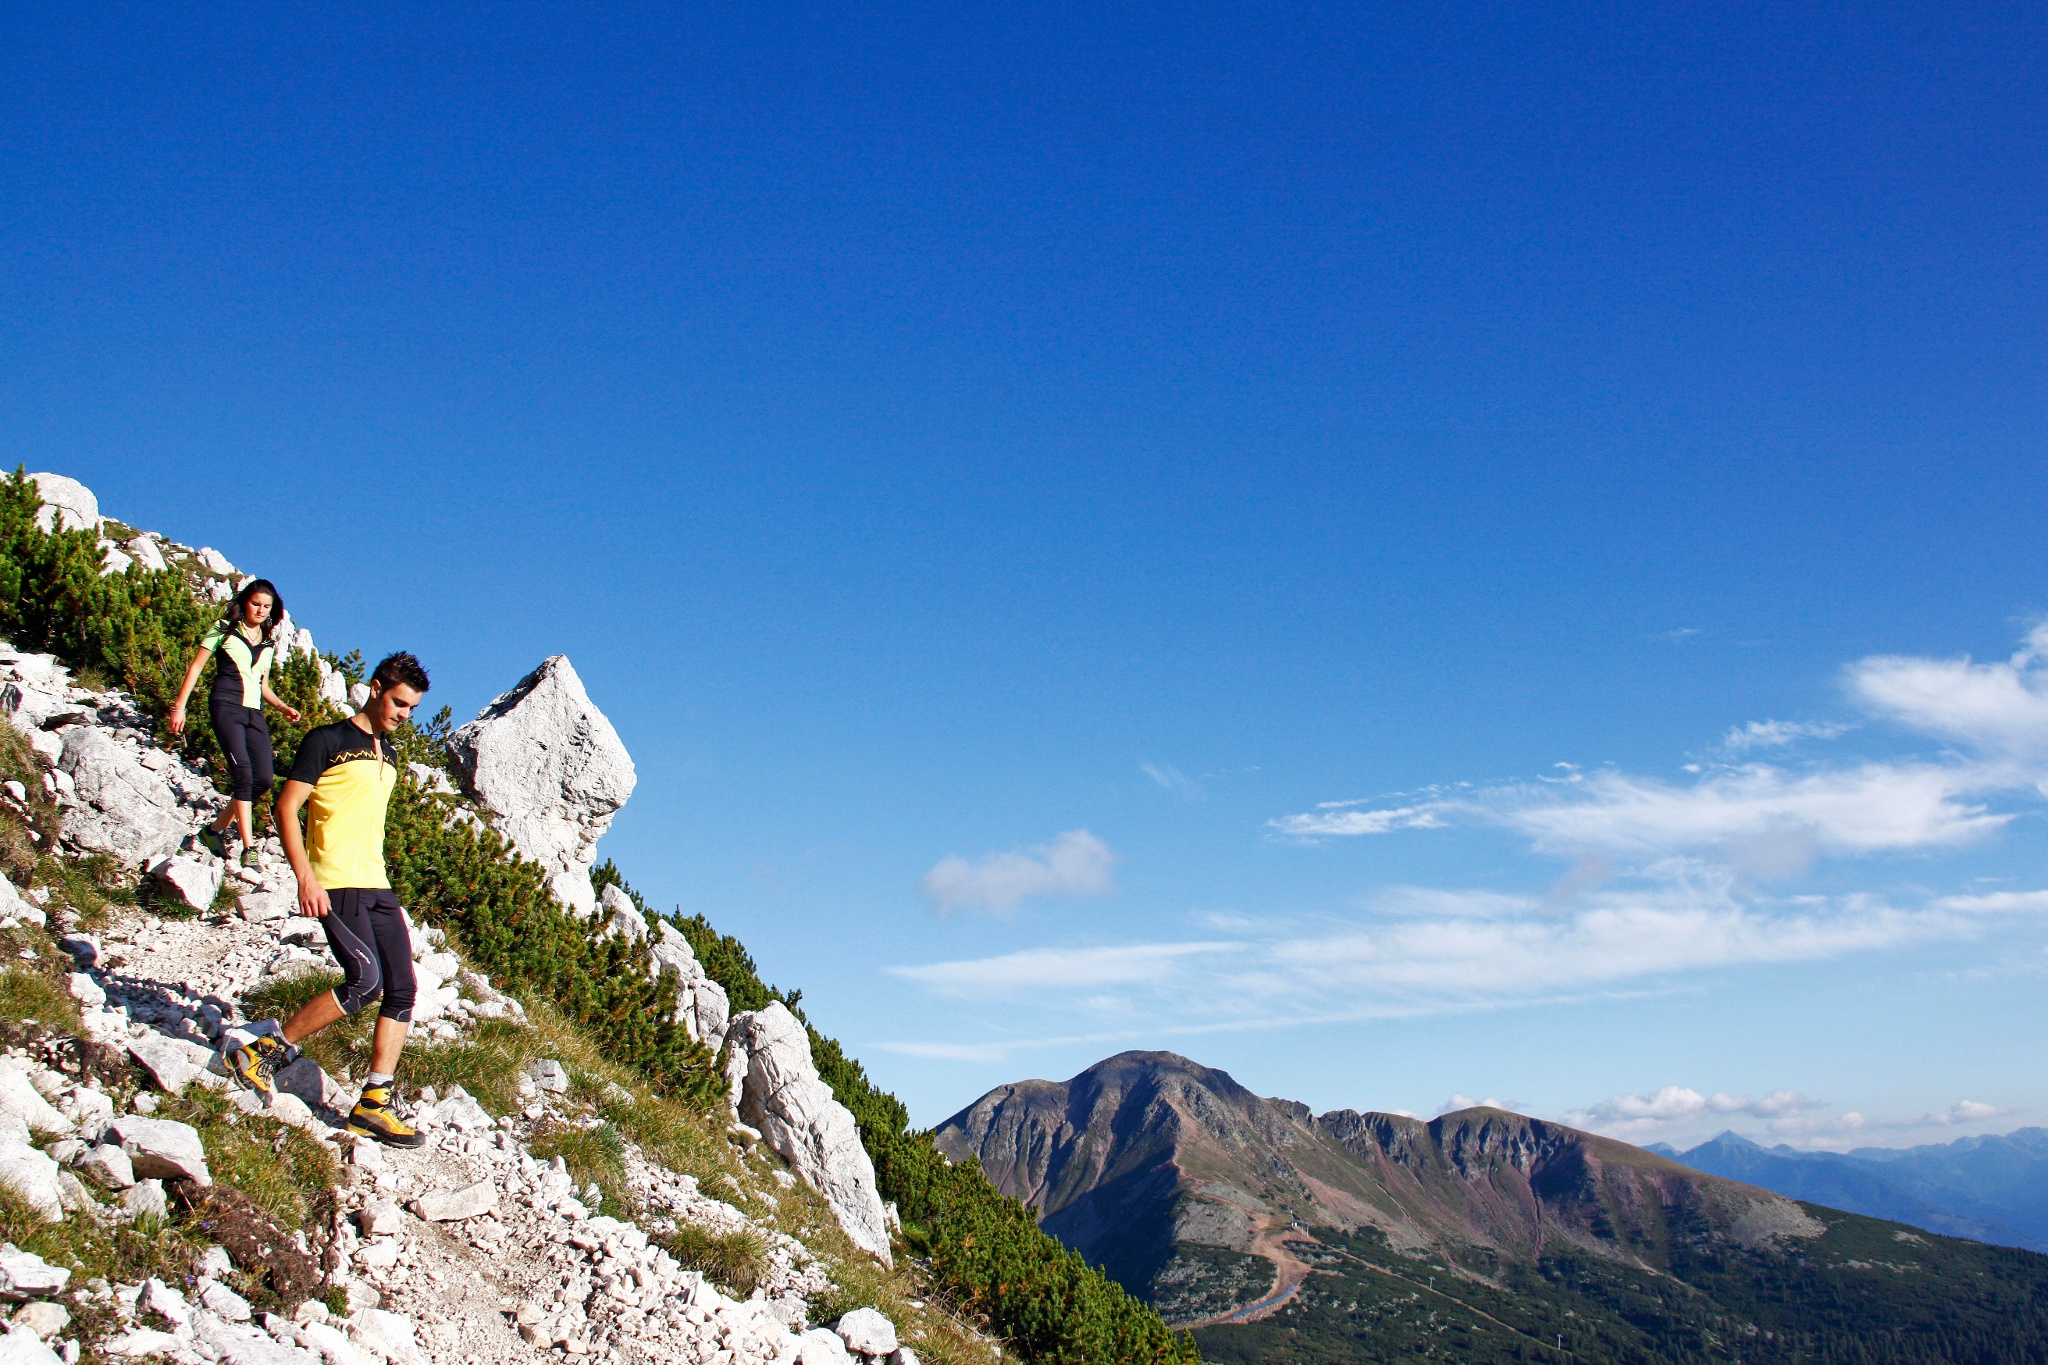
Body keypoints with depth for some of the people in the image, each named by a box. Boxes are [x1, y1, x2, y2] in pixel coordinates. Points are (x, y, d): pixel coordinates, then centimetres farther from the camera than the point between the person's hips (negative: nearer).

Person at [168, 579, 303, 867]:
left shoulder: (268, 643, 21)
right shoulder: (225, 629, 6)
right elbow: (196, 666, 4)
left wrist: (283, 707, 7)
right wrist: (179, 706, -2)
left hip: (255, 713, 6)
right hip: (227, 706, -6)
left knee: (263, 779, -4)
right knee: (242, 771, -20)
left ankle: (216, 830, 13)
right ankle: (248, 848, -24)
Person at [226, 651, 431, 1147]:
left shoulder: (387, 754, 19)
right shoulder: (328, 741, -4)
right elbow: (287, 806, -10)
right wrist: (305, 877, -19)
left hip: (377, 886, 8)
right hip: (335, 885, -8)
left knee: (402, 991, 0)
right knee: (365, 979, -19)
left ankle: (373, 1106, 3)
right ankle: (265, 1051, -3)